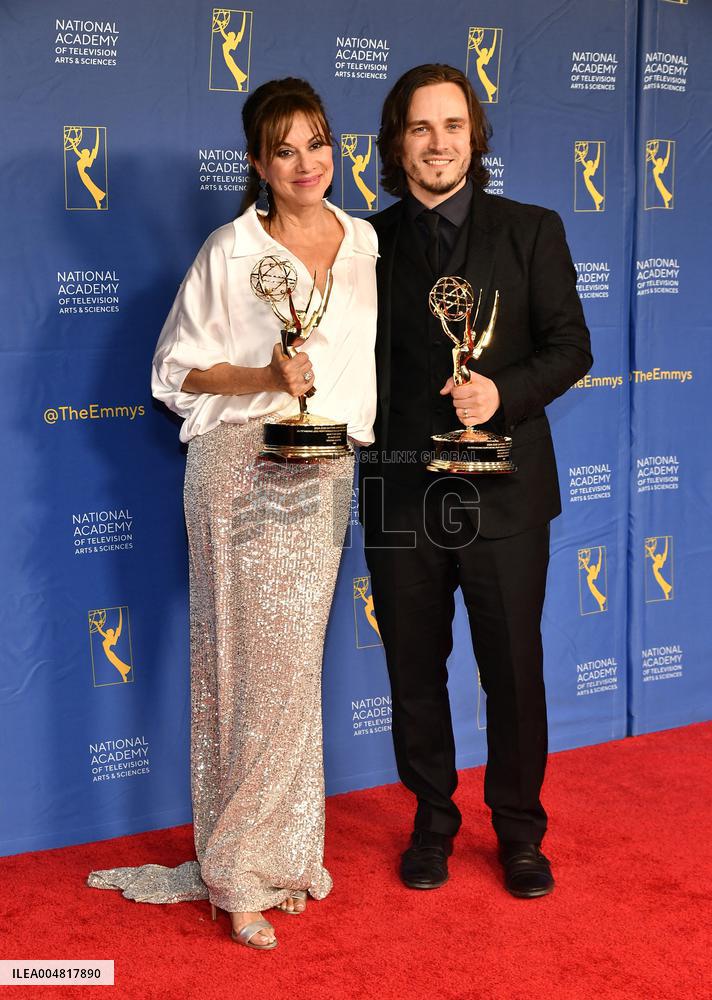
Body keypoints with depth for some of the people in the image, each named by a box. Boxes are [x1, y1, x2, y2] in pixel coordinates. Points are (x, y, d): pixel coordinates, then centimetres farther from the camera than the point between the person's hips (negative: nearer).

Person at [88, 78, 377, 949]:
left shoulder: (366, 242, 9)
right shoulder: (230, 250, -3)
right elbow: (177, 369, -1)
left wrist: (344, 418, 8)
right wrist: (266, 379, -15)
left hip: (326, 474, 5)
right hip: (241, 467, -4)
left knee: (295, 661, 10)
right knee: (254, 662, -5)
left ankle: (279, 852, 22)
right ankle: (239, 872, 8)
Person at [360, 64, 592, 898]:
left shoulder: (531, 231, 2)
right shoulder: (368, 243, 6)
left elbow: (570, 346, -1)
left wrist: (505, 392, -18)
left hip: (503, 492, -1)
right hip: (400, 492, 2)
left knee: (515, 671, 7)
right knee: (415, 673, 12)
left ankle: (519, 829, 26)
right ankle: (433, 821, 30)